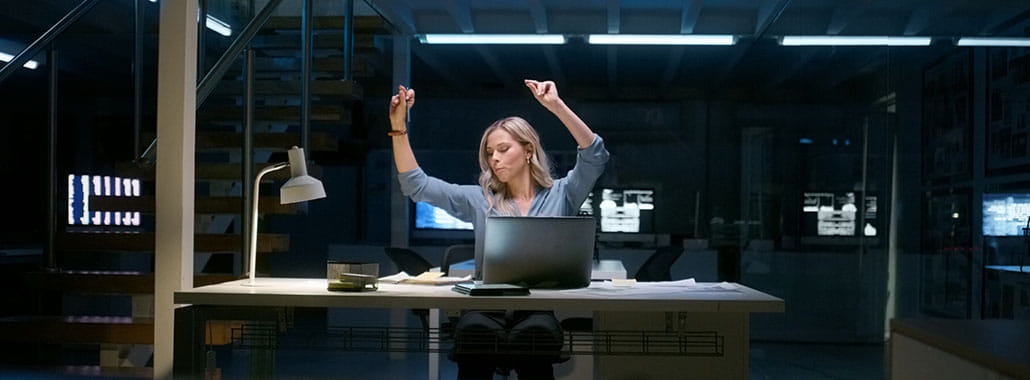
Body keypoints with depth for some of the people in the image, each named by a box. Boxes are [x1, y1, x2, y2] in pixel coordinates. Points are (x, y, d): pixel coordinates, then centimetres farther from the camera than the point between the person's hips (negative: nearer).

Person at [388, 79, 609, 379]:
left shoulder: (560, 195, 13)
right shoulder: (480, 199, 17)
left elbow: (595, 155, -2)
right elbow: (416, 186, 12)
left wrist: (556, 105, -10)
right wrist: (399, 127, 3)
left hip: (541, 309, -1)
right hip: (487, 307, 1)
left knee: (532, 334, -38)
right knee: (474, 331, -36)